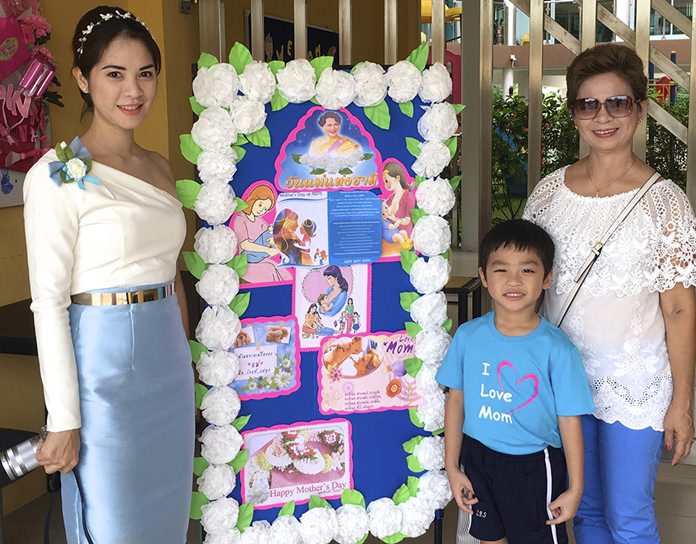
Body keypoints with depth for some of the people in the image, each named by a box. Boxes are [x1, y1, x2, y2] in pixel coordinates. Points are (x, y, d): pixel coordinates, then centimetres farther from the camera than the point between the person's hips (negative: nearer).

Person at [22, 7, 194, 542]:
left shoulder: (159, 167, 9)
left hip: (169, 359, 6)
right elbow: (48, 302, -13)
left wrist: (184, 356, 16)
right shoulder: (57, 175, -11)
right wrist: (63, 419, -14)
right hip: (104, 361, -6)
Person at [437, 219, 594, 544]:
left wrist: (575, 489, -7)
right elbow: (456, 401, 1)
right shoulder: (468, 336, -7)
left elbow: (569, 420, -11)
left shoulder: (556, 349, -17)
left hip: (534, 466, -3)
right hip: (478, 457, 4)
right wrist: (452, 468, 3)